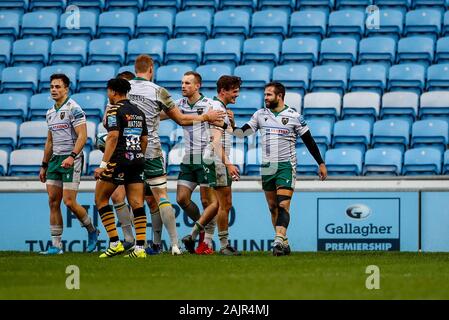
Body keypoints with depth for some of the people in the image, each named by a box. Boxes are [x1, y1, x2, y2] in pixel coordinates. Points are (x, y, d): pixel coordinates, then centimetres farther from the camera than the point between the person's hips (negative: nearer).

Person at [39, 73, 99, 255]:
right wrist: (44, 165, 23)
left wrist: (72, 156, -27)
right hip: (55, 159, 8)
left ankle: (91, 231, 13)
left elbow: (82, 136, -16)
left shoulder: (73, 109, -9)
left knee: (69, 202, -11)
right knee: (53, 202, 1)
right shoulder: (50, 113, 16)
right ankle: (56, 245, 3)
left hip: (71, 160, -8)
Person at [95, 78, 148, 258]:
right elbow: (145, 140, 16)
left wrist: (103, 165, -18)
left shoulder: (114, 110, -7)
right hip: (137, 160, 7)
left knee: (100, 199, 7)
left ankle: (114, 243, -2)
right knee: (137, 204, 3)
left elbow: (113, 137, -17)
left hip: (119, 160, -7)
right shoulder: (138, 112, 15)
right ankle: (140, 248, -5)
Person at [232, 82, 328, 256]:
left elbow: (309, 140, 2)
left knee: (283, 205, -17)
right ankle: (284, 242, 17)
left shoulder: (294, 116, -3)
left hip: (286, 165, -5)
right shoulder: (260, 114, 7)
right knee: (273, 207, 8)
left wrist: (321, 163, 4)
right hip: (267, 166, 5)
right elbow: (243, 132, 3)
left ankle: (279, 241, -30)